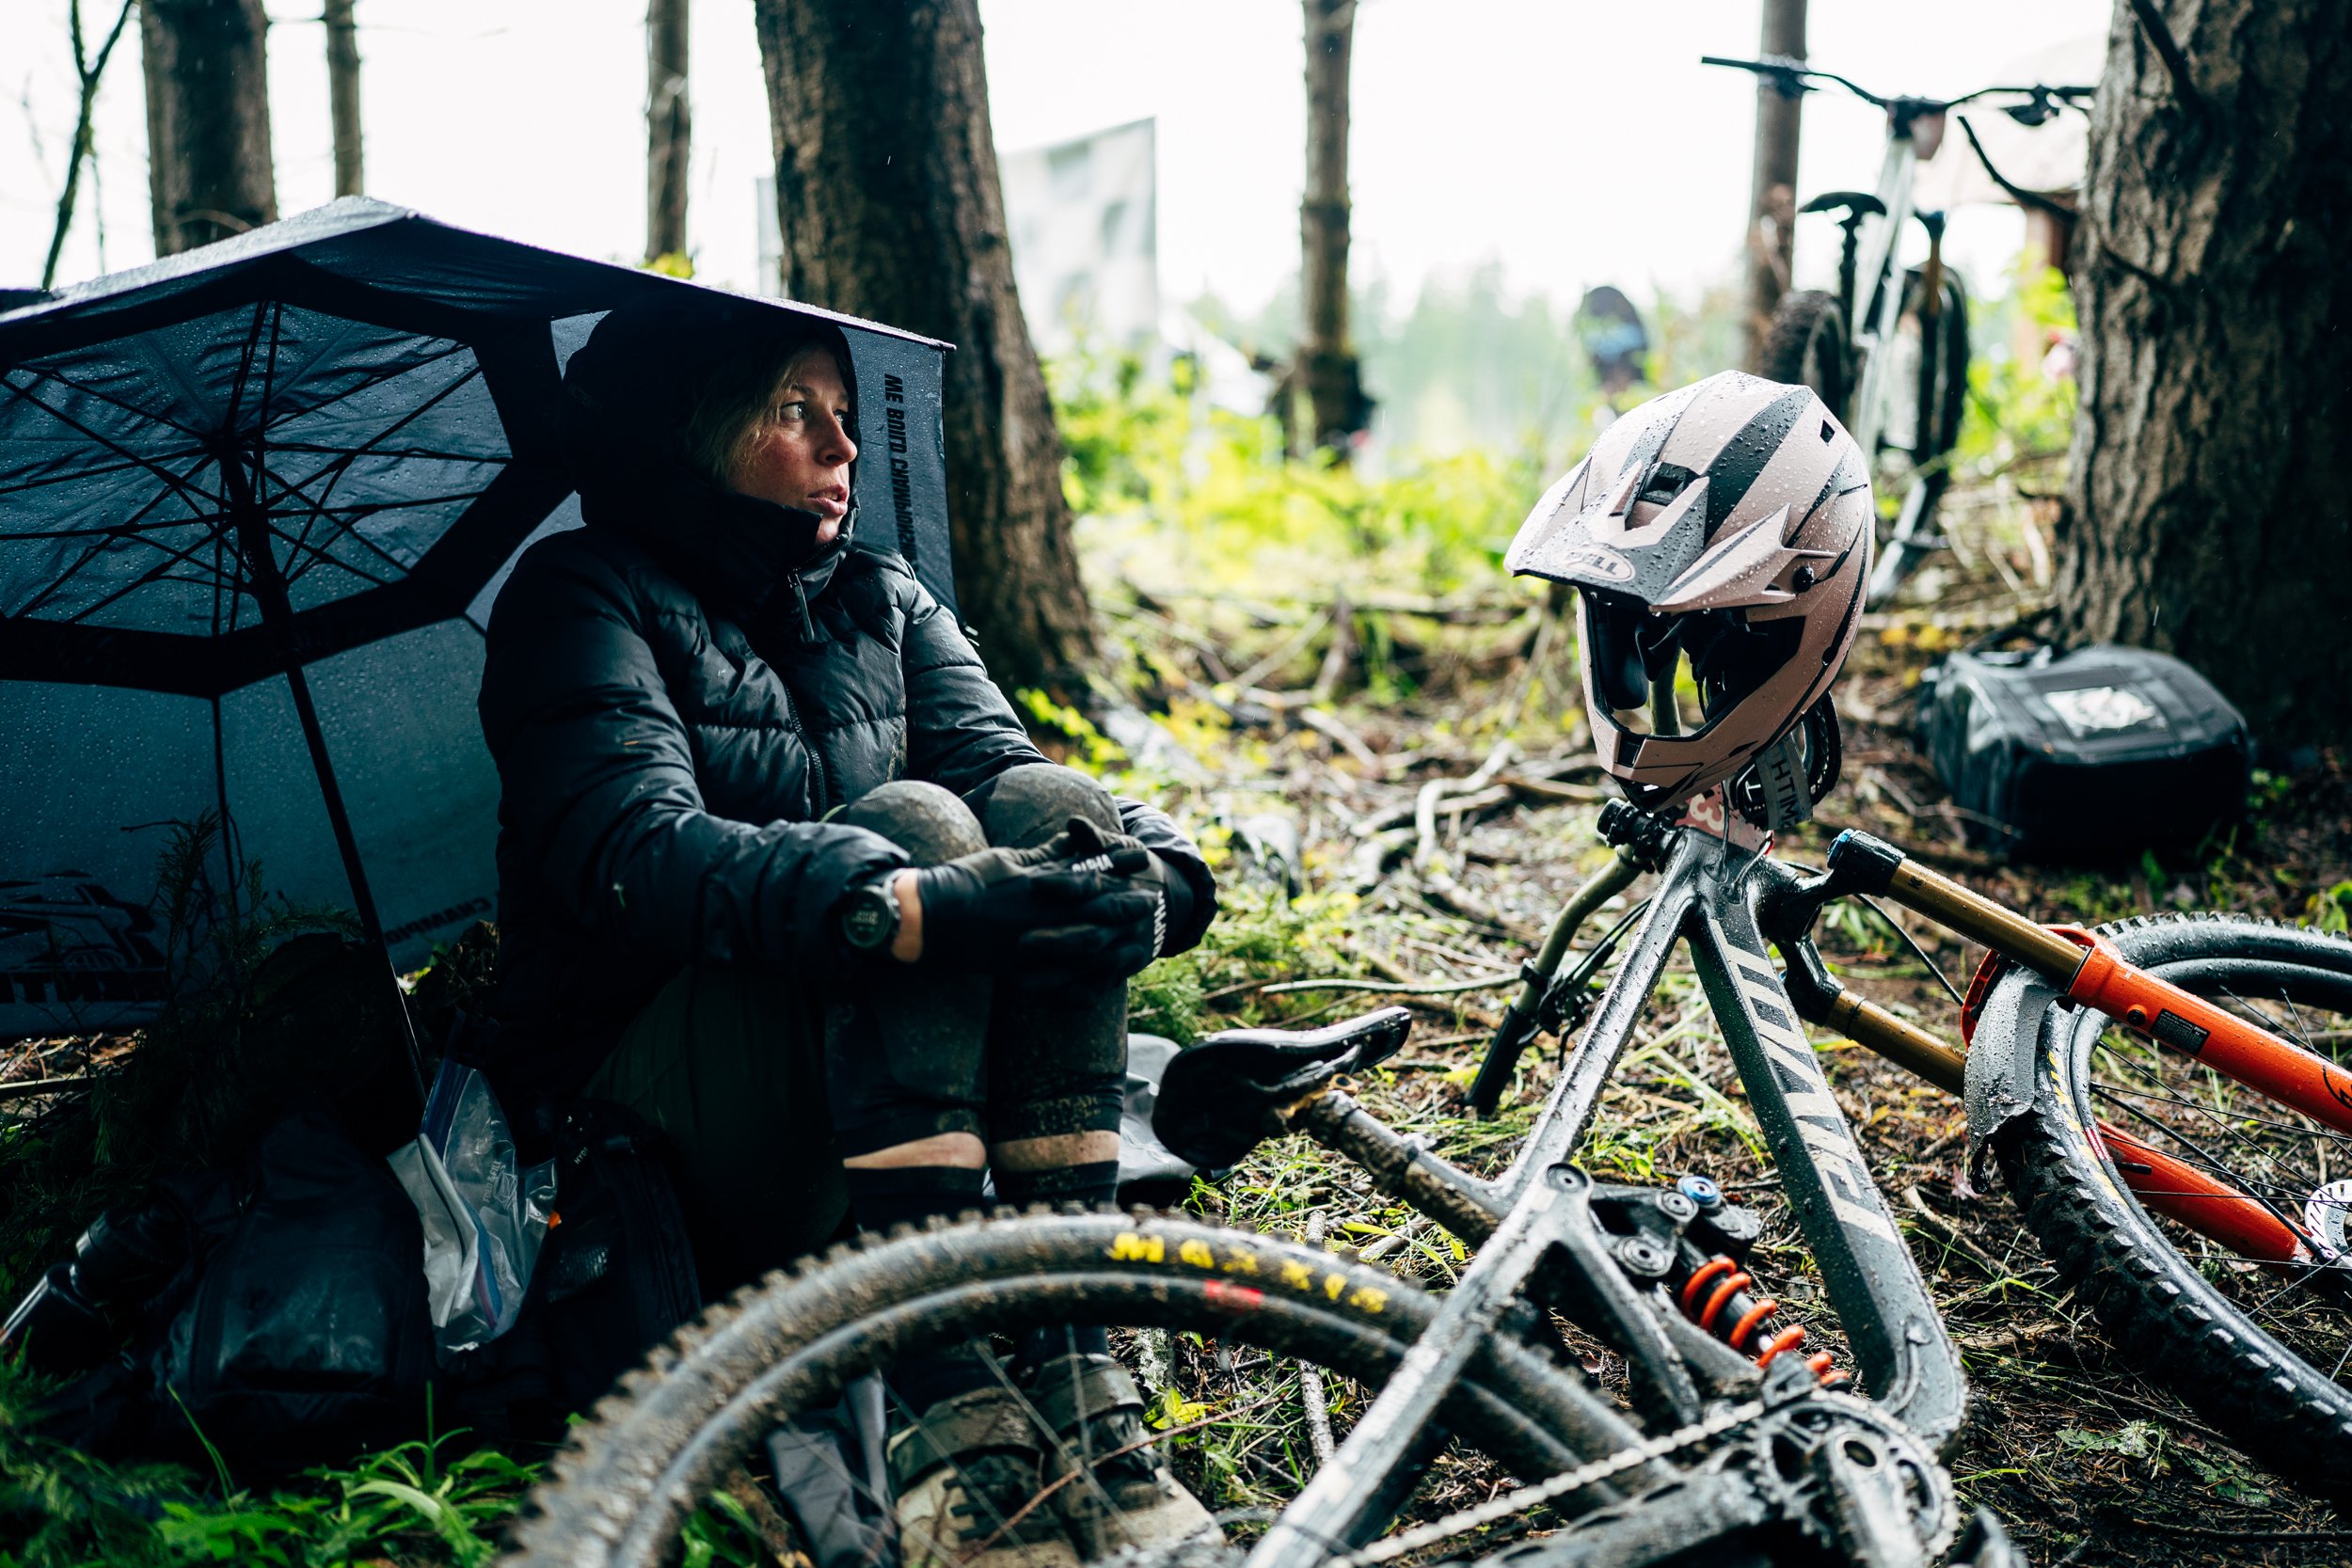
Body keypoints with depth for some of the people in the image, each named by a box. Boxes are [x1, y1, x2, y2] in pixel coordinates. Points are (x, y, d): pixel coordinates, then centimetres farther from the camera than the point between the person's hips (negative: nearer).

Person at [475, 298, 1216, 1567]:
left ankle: (1077, 1371, -26)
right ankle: (941, 1412, -39)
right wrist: (906, 907, -39)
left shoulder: (881, 599, 15)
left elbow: (993, 752, -2)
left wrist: (1158, 865, -26)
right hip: (632, 1105, -5)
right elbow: (639, 850, -22)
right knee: (911, 821, -28)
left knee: (1048, 809, -20)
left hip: (871, 1097, 5)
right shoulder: (582, 595, -4)